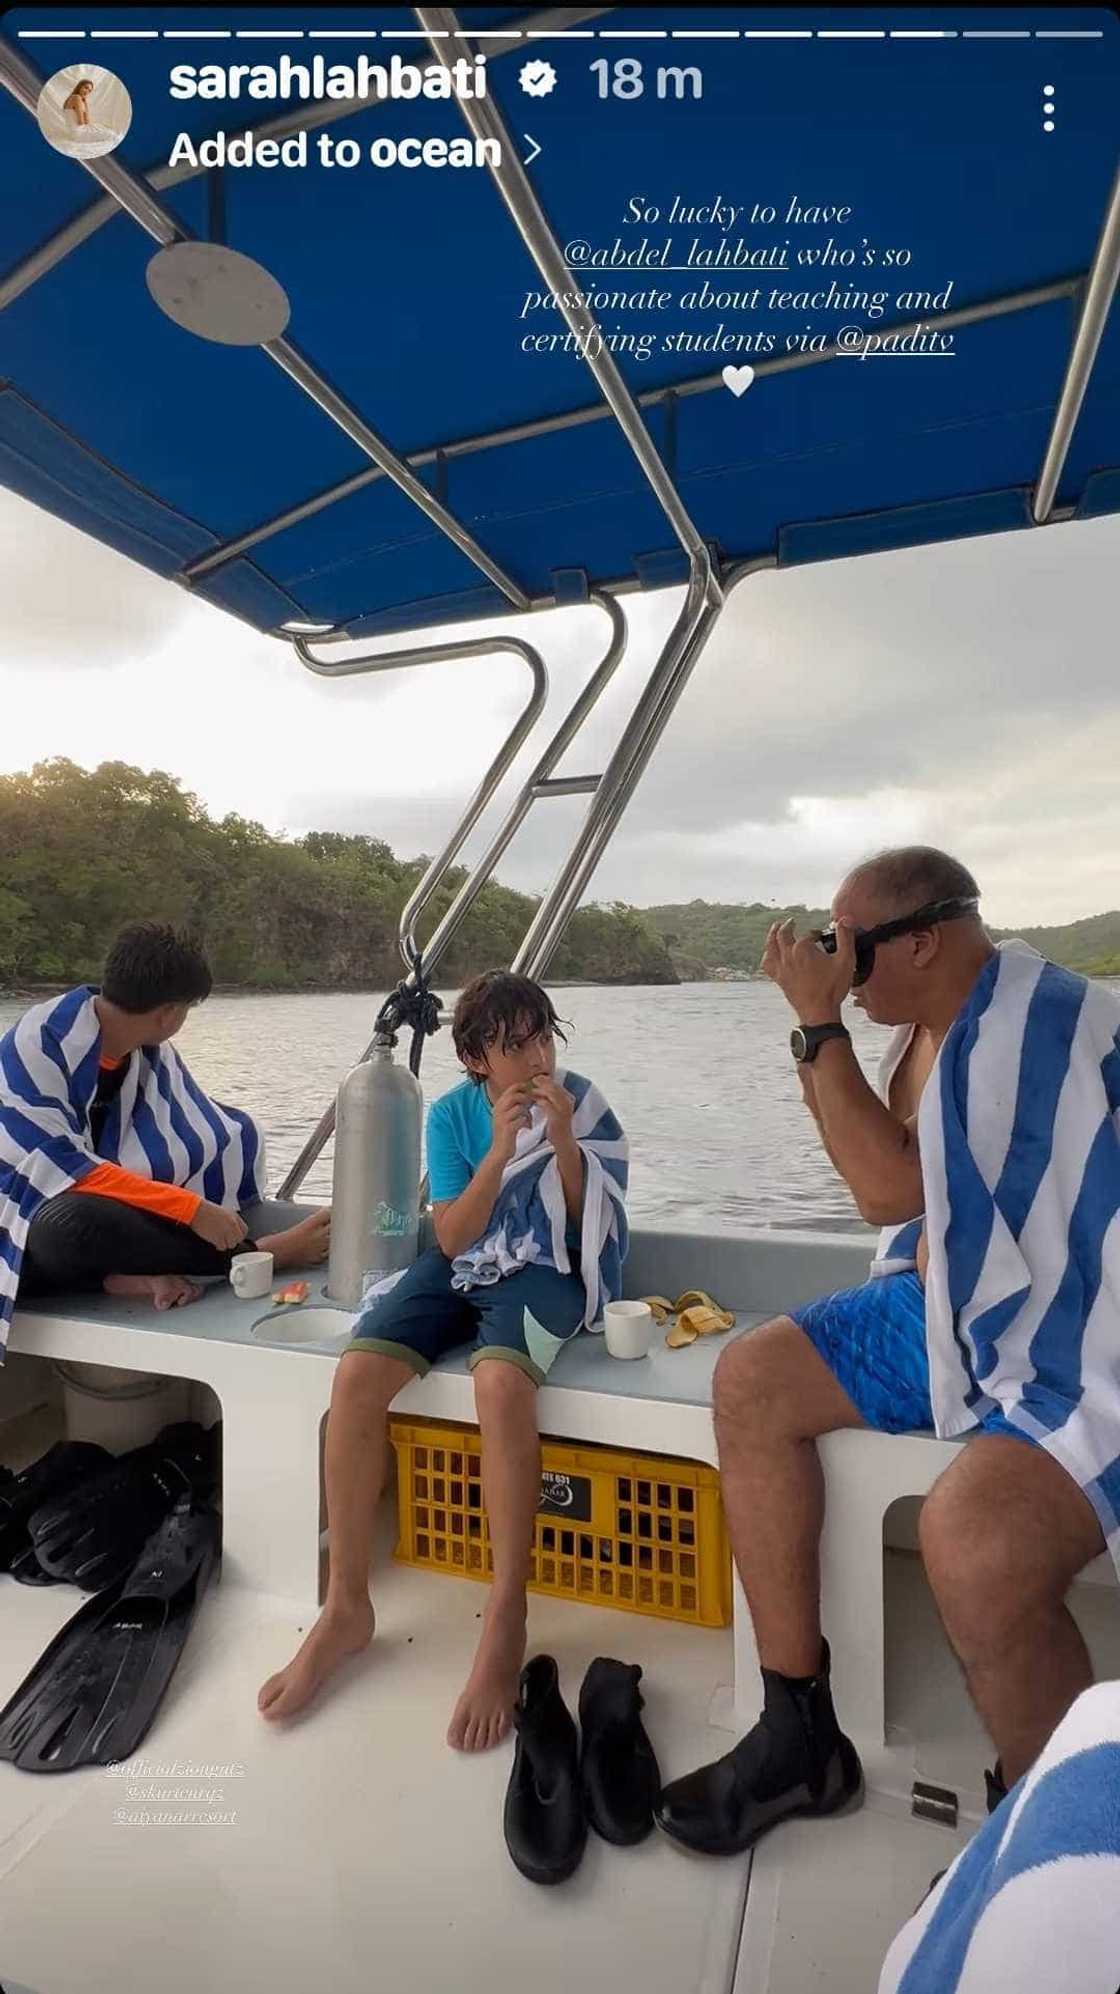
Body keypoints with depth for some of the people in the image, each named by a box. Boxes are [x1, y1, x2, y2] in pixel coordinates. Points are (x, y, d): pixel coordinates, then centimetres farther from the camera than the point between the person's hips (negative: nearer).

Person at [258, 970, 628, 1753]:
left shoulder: (581, 1102, -5)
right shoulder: (452, 1113, 0)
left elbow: (592, 1227, -6)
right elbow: (452, 1238, -5)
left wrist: (562, 1138, -20)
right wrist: (500, 1150, -19)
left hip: (544, 1270, -3)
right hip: (460, 1268, 3)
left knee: (500, 1380, -36)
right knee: (357, 1374, -21)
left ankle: (506, 1621, -20)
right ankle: (346, 1606, -3)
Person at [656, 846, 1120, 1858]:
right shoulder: (929, 1026, 7)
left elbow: (893, 1190, -23)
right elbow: (891, 1193, 11)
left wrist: (821, 1023, -17)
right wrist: (818, 1033, 3)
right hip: (951, 1312, 9)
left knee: (969, 1536, -35)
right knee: (753, 1380, -1)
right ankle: (801, 1734, 7)